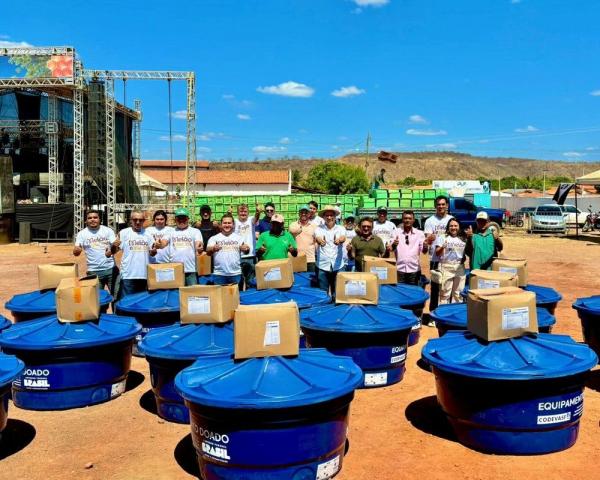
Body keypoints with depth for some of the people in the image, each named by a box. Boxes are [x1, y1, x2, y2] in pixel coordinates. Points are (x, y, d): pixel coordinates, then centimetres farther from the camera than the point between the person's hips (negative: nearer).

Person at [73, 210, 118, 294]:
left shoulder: (108, 230, 2)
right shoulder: (82, 234, 2)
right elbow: (76, 253, -5)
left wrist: (111, 251, -29)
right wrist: (77, 250, -30)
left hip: (110, 269, 0)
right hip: (93, 271, 0)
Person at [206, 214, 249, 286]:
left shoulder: (238, 238, 9)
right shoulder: (214, 238, 5)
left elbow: (246, 250, -3)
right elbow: (208, 251, -9)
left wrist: (246, 249, -28)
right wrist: (213, 249, -32)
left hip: (236, 273, 1)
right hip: (219, 274, -1)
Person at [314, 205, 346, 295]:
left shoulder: (341, 228, 5)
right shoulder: (319, 229, 3)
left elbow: (343, 238, -16)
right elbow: (317, 237, -18)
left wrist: (339, 240, -41)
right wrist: (320, 240, -43)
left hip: (338, 266, 0)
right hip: (322, 266, 0)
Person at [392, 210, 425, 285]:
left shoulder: (419, 233, 4)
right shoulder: (397, 232, 3)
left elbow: (424, 251, -1)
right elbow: (391, 249, 1)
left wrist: (425, 246, -24)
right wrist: (394, 245, -22)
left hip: (414, 269, 1)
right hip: (399, 268, 0)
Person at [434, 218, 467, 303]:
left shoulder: (463, 239, 11)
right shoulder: (443, 237, -1)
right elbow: (437, 253, -7)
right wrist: (442, 247, -28)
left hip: (460, 267, 4)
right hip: (446, 267, -4)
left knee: (458, 293, 11)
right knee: (445, 293, -3)